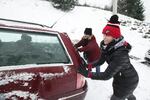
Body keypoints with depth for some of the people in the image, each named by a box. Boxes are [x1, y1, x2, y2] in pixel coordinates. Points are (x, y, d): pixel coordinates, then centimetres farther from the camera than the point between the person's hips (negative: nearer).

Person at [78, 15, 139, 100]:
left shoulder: (120, 54, -39)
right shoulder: (108, 46, -14)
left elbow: (107, 75, -37)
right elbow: (101, 61, -3)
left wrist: (87, 73, -32)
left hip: (128, 82, -8)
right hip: (120, 78, 8)